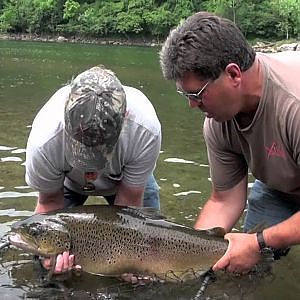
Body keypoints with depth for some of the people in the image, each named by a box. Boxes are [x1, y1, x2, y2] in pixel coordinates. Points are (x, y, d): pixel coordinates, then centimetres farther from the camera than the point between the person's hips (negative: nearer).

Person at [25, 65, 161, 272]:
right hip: (67, 180, 0)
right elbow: (50, 201, -23)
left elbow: (129, 201, -27)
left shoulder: (146, 131, -42)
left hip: (126, 177, 1)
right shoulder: (44, 140, -42)